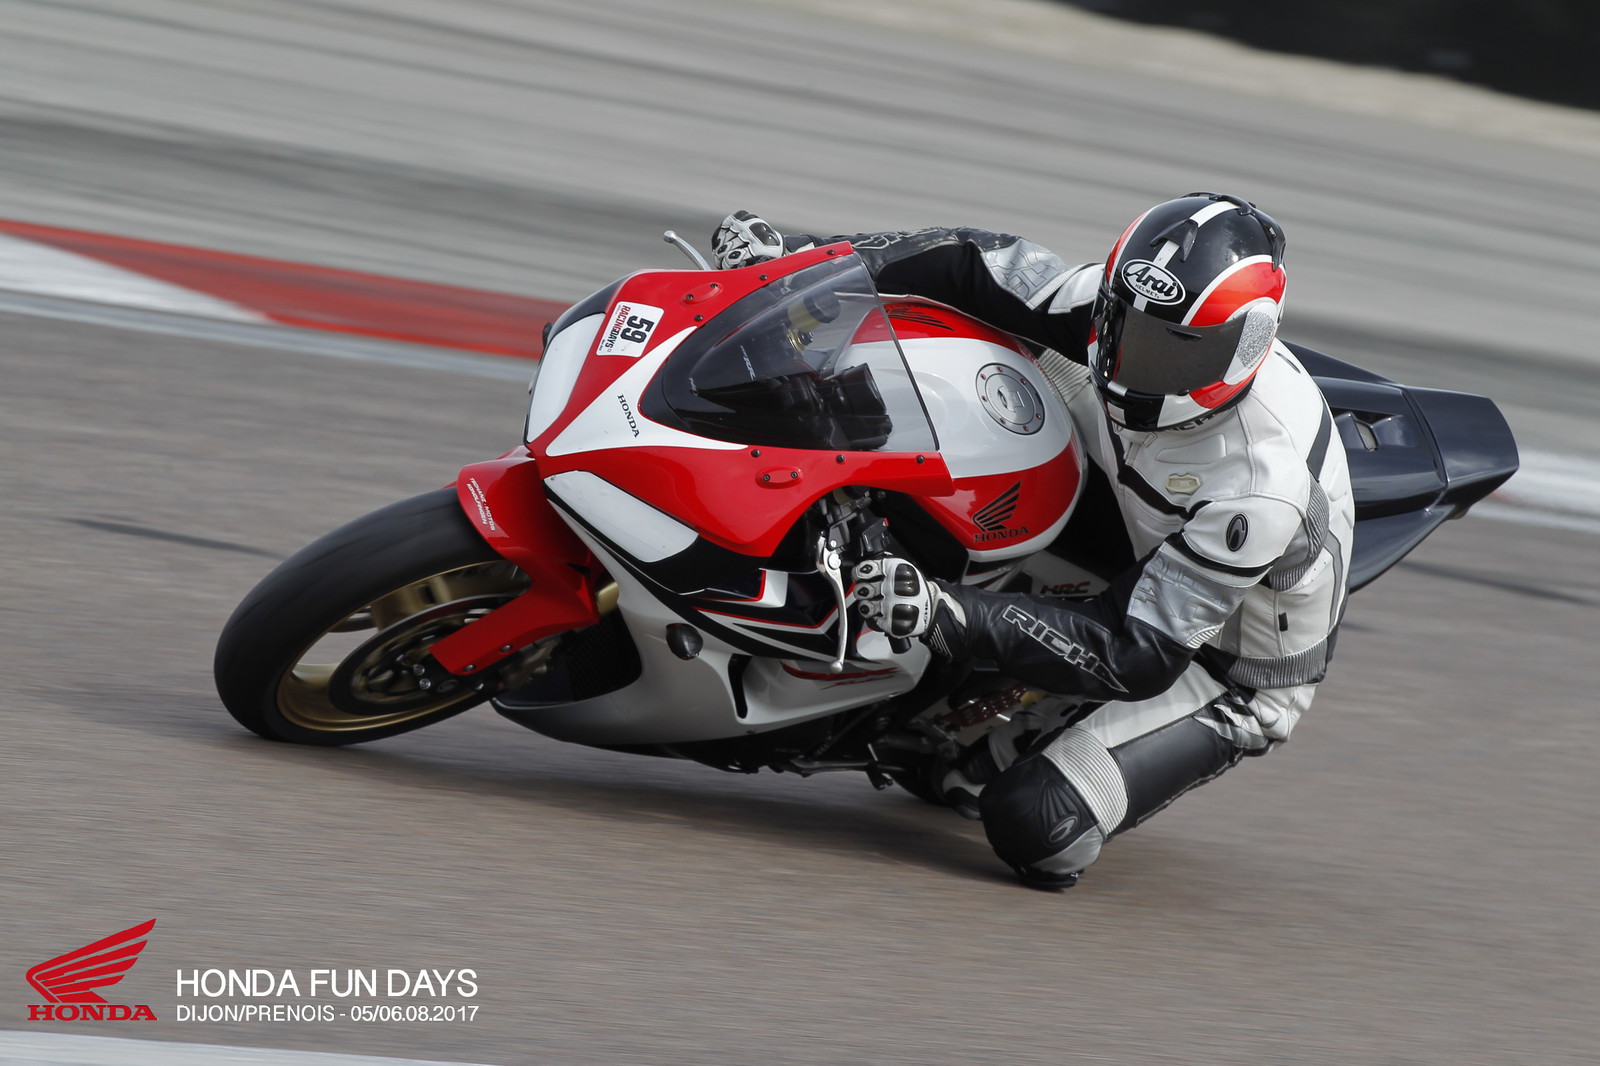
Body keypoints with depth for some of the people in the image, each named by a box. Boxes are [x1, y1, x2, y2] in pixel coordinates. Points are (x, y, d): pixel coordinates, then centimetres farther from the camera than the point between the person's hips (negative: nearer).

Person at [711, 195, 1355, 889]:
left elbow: (1139, 656, -37)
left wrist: (947, 616, -46)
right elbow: (980, 266, -10)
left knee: (1033, 825, -26)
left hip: (1230, 670, -7)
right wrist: (800, 261, -21)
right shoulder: (1127, 307, -22)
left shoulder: (1263, 487, -40)